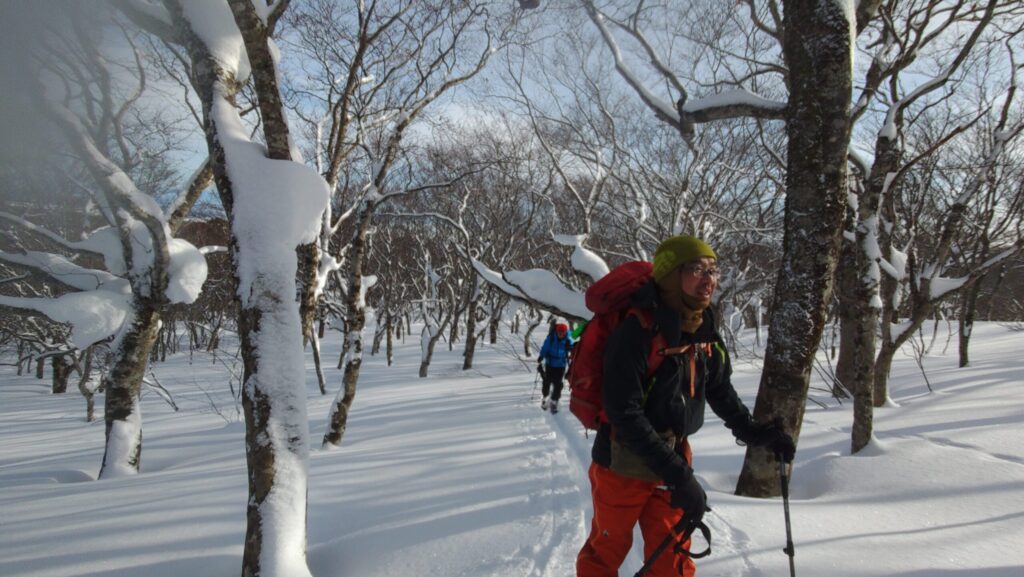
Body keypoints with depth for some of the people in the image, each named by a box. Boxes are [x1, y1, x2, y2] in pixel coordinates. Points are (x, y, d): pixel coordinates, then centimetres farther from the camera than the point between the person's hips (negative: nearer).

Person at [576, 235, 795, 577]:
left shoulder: (704, 331, -2)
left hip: (673, 458, 6)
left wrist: (752, 432, 4)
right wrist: (678, 475, -30)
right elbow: (626, 414, -27)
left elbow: (719, 389, 15)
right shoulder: (636, 332, -25)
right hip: (624, 461, -6)